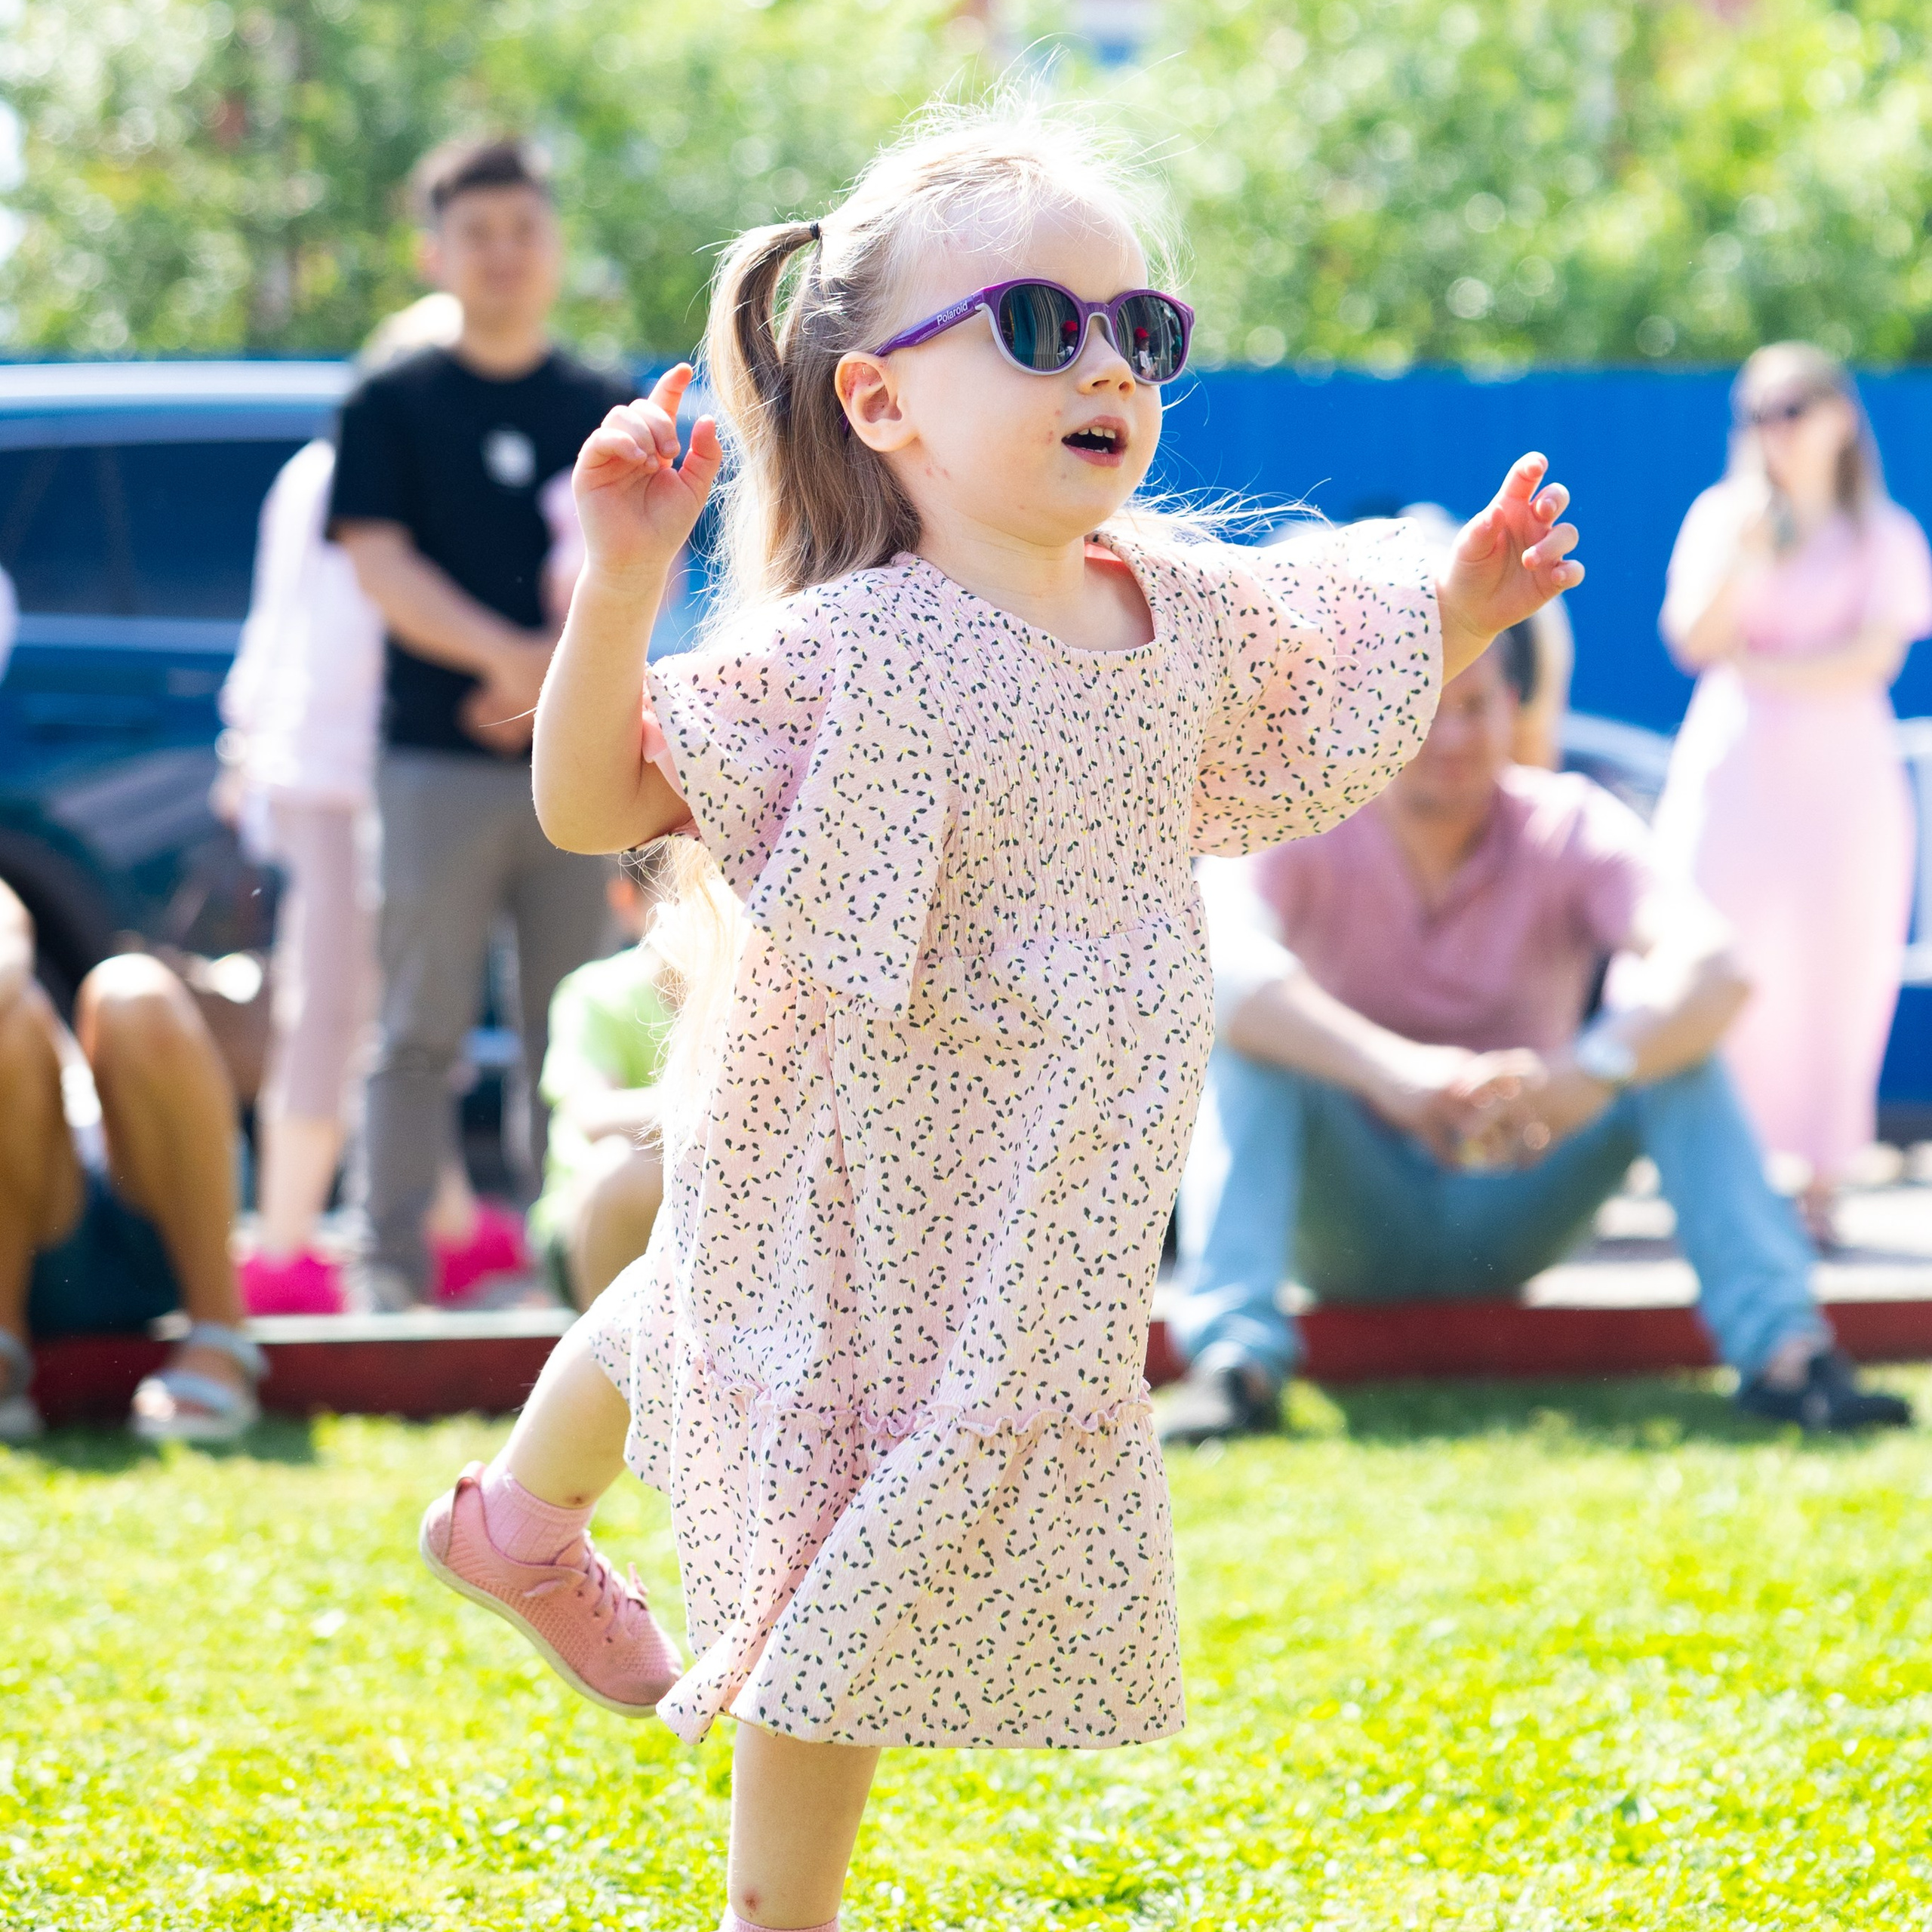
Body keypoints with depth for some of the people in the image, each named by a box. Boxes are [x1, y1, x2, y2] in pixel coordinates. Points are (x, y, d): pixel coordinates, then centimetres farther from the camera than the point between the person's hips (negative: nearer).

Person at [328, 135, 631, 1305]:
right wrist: (507, 653, -19)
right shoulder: (391, 407, 6)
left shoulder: (609, 413, 12)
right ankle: (397, 1258, -1)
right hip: (440, 760, -2)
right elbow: (383, 567, -4)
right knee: (423, 1028, -4)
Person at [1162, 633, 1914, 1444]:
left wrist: (1586, 1072, -48)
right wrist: (1388, 1068, -51)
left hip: (1515, 1219, 1)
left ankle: (1781, 1346, -30)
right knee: (1247, 1032, -27)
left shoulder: (1569, 825, -10)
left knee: (1667, 1027, -20)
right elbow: (1218, 962, -35)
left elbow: (1713, 968, -28)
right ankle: (1236, 1357, -40)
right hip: (1350, 1221, -1)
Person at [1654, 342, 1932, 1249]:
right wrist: (1740, 555, -14)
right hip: (1732, 769, 1)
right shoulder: (1722, 515, 9)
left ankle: (1820, 1188, 1)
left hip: (1845, 774, 0)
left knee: (1835, 974, -3)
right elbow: (1692, 638, -2)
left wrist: (1757, 665, -7)